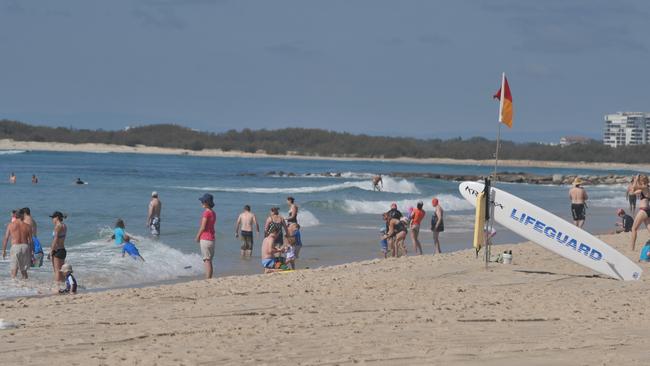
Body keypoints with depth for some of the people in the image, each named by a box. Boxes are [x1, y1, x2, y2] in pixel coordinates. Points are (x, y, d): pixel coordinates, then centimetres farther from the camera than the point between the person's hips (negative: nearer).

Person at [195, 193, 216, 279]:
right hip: (212, 239, 9)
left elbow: (203, 227, -16)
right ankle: (209, 278, 16)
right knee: (209, 261, 13)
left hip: (205, 239, -9)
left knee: (207, 261, -8)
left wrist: (197, 237, -3)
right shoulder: (213, 213, 12)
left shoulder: (206, 212, -15)